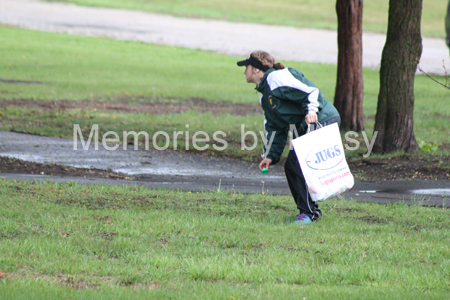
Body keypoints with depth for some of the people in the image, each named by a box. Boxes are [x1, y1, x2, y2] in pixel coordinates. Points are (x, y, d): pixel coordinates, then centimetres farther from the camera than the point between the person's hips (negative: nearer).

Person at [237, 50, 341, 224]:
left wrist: (311, 110, -31)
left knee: (298, 165, -15)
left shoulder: (276, 78, -12)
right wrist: (271, 155, 13)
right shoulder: (264, 96, 19)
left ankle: (308, 212, -11)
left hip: (322, 121, -10)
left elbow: (310, 90, -17)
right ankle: (312, 210, 15)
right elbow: (275, 128, 20)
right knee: (291, 167, 8)